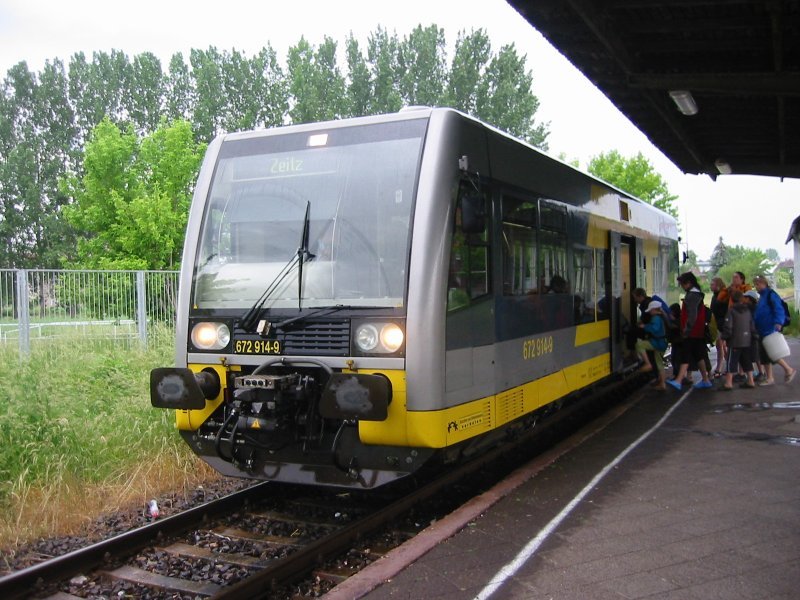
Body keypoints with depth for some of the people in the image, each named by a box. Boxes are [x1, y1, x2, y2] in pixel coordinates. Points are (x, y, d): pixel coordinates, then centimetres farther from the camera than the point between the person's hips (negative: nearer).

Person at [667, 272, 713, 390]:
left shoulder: (691, 296, -15)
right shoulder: (697, 294, 17)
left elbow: (692, 316, -22)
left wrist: (686, 331, -19)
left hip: (692, 333, -10)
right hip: (698, 332, 10)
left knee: (685, 357, -13)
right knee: (699, 356, 15)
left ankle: (678, 381, -17)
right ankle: (705, 380, 21)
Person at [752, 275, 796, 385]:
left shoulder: (771, 295, -10)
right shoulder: (762, 296, 17)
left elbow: (779, 309, -20)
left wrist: (778, 322, -32)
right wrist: (757, 328, 23)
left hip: (770, 330, -9)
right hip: (763, 331, 9)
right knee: (765, 355, 9)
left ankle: (789, 370, 7)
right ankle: (769, 378, 14)